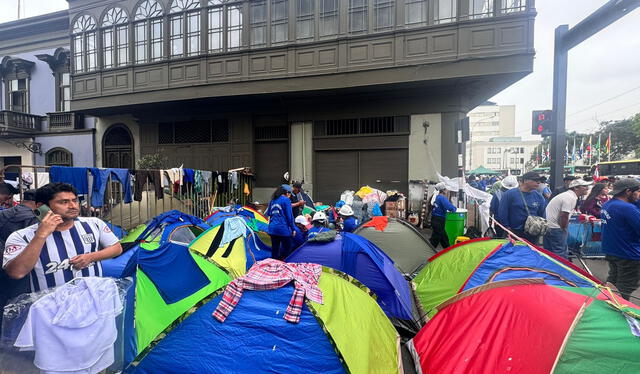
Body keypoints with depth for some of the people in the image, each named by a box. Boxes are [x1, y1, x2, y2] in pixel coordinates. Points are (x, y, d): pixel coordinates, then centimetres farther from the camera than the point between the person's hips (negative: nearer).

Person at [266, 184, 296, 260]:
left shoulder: (273, 200, 12)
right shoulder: (286, 200, -7)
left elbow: (268, 213, 20)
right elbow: (289, 216, -9)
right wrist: (293, 228, -2)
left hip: (272, 228, 7)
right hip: (283, 228, -7)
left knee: (274, 249, 14)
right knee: (287, 248, 5)